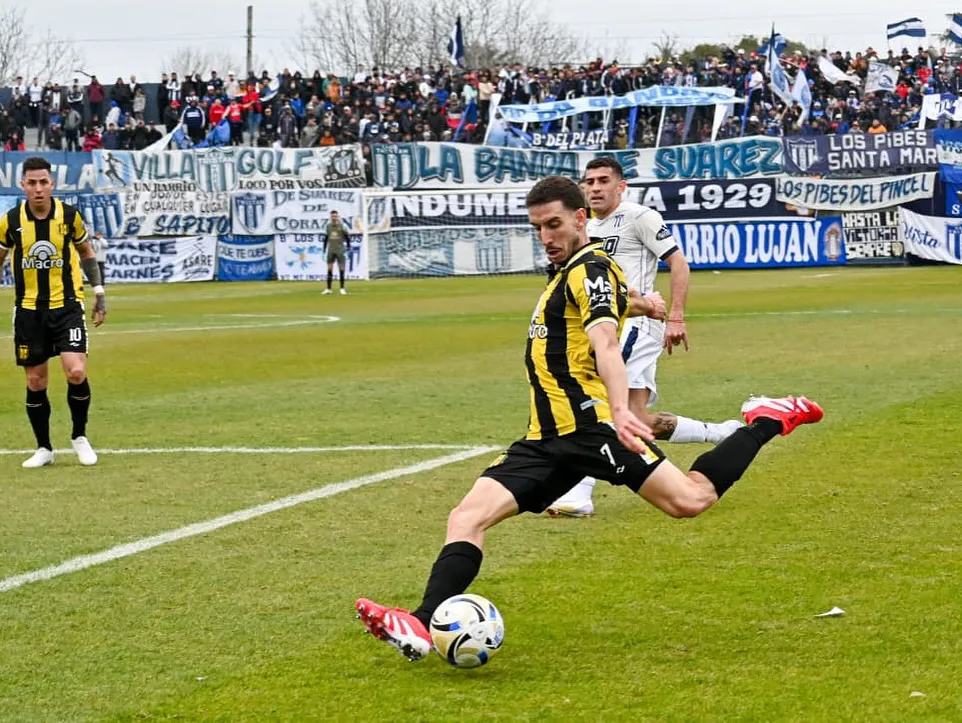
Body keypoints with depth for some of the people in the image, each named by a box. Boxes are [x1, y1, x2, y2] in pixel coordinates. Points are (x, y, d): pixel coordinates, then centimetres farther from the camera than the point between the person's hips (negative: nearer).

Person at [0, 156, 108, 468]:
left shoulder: (69, 215, -5)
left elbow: (85, 251, 12)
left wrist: (99, 292, 11)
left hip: (66, 305, -1)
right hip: (29, 310, 1)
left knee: (76, 372, -16)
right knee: (35, 382, 5)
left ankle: (80, 436, 7)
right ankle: (44, 448, 20)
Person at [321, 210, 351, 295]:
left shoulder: (342, 226, -4)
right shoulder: (328, 226, 8)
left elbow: (347, 238, -1)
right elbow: (326, 238, 14)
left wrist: (348, 248, -9)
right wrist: (324, 250, 12)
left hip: (340, 250, -3)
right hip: (331, 250, 3)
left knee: (341, 269, -2)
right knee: (329, 270, 2)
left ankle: (342, 288, 4)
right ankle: (328, 289, 4)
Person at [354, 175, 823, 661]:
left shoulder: (590, 269, -7)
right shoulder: (567, 273, 22)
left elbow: (605, 343, -26)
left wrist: (620, 409, -39)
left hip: (589, 426, -9)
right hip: (547, 439, 9)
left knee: (689, 499, -18)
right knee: (468, 516, -8)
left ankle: (766, 422, 4)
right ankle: (422, 627, -19)